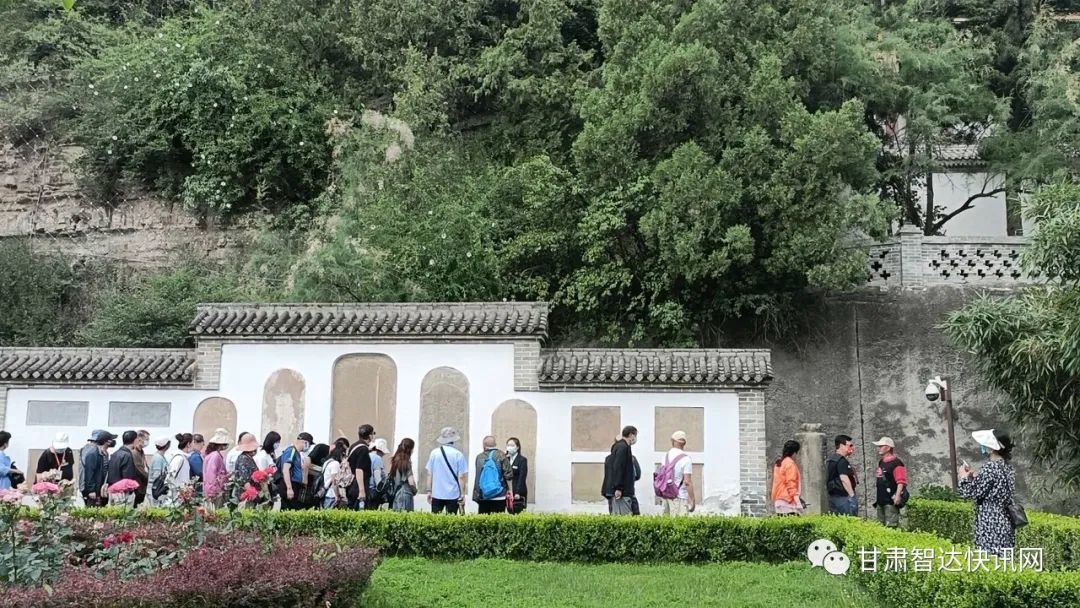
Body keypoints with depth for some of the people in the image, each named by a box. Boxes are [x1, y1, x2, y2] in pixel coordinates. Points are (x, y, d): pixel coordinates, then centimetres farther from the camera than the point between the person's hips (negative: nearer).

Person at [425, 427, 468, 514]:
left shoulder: (434, 453, 0)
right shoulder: (458, 455, -7)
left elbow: (429, 474, 2)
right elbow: (461, 477, -6)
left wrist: (429, 491, 11)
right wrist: (462, 495, 1)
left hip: (437, 494, 2)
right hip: (453, 494, -2)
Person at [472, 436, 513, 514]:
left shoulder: (479, 457, 5)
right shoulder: (501, 456, -3)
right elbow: (508, 474, -6)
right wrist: (510, 489, 0)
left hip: (482, 497, 3)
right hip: (499, 496, -3)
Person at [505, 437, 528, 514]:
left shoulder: (522, 460, -4)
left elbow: (522, 477, -10)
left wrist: (518, 493, -16)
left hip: (519, 493, -5)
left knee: (518, 513, -6)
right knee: (510, 513, 5)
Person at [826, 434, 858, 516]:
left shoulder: (830, 460, 16)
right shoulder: (842, 461, -14)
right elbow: (844, 478, -22)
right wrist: (852, 495, -19)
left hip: (833, 496, 10)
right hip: (843, 496, -10)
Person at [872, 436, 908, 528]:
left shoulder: (896, 463, -12)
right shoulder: (881, 463, 15)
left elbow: (901, 481, -20)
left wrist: (897, 495, -28)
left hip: (891, 501, -9)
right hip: (881, 500, 9)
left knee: (891, 526, -12)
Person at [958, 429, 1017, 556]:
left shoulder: (990, 467, -17)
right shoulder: (1007, 467, 10)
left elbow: (973, 492, -13)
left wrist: (964, 477, 3)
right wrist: (973, 477, 17)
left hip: (991, 525, -9)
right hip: (1004, 523, 9)